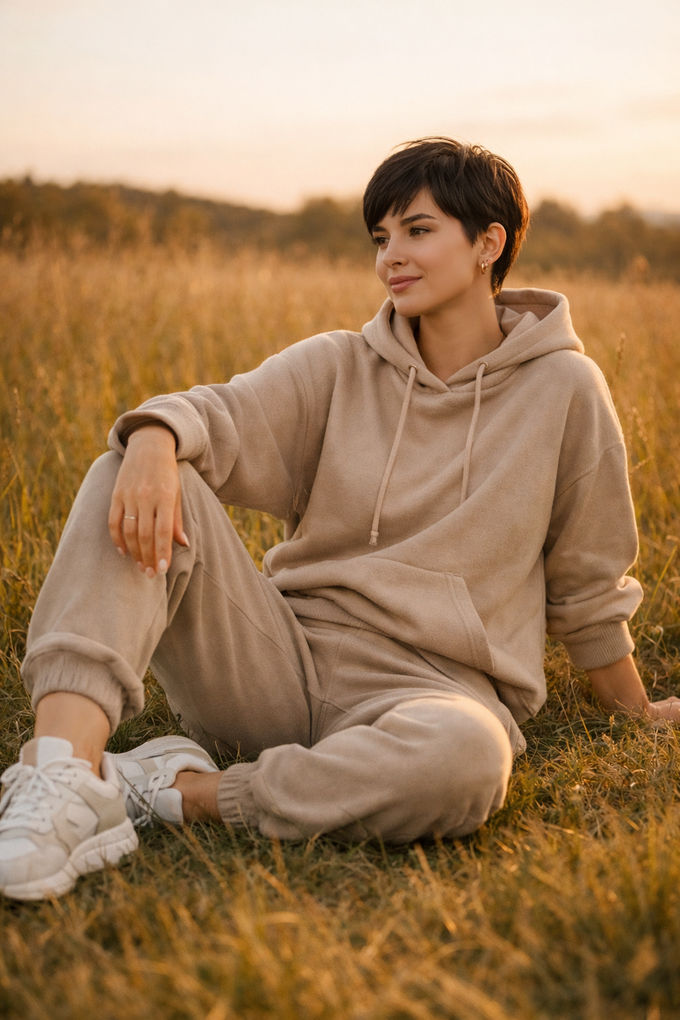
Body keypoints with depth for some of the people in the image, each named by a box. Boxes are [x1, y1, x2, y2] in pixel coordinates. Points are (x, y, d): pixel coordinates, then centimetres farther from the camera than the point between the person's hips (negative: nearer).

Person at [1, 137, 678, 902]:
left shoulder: (562, 388, 3)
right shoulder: (337, 369, 8)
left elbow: (586, 583, 12)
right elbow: (221, 416, -9)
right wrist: (156, 440, -33)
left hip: (426, 688, -2)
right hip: (278, 661, 3)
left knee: (467, 757, -40)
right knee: (129, 480, -17)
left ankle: (174, 791, -22)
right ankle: (64, 776, -36)